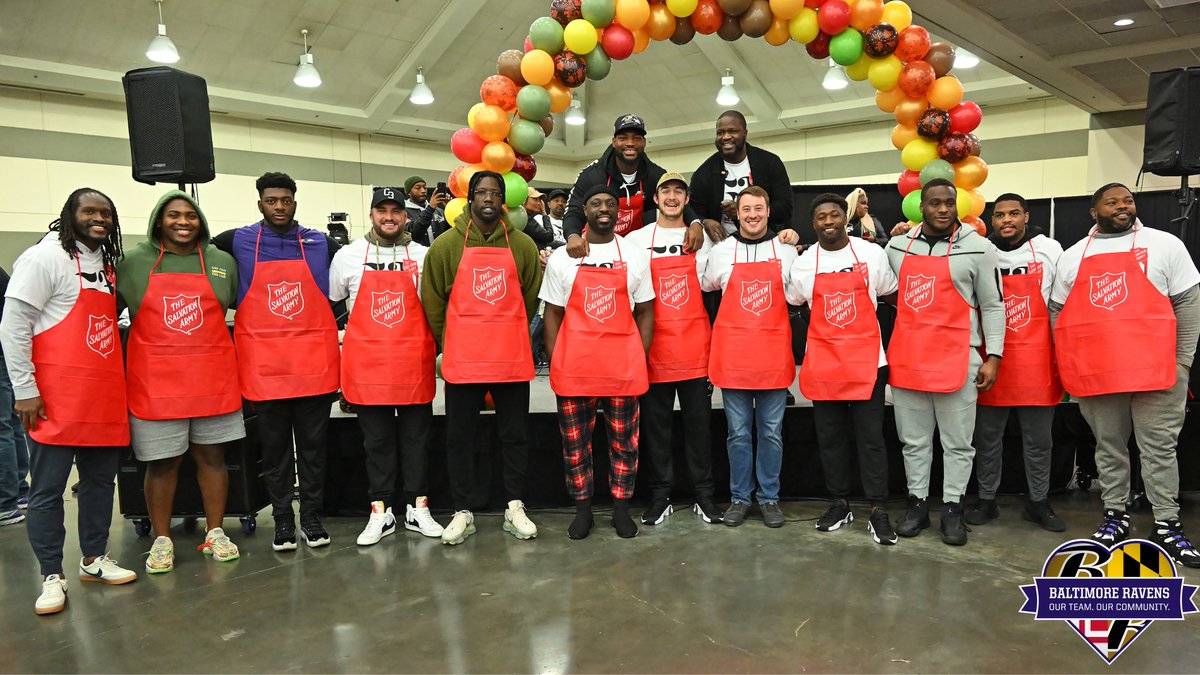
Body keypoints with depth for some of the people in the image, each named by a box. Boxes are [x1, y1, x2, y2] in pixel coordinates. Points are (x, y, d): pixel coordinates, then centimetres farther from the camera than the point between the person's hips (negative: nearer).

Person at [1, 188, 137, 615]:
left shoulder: (108, 263, 14)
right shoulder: (46, 256, -7)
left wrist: (115, 381, 16)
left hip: (105, 397, 7)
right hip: (55, 402, -7)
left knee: (101, 480, 14)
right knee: (48, 489, 2)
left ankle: (94, 559, 27)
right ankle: (52, 576, 12)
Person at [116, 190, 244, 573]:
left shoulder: (222, 262, 9)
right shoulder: (133, 263, 5)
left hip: (213, 377, 1)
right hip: (155, 380, -1)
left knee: (211, 454, 8)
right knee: (162, 462, 3)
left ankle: (215, 533, 20)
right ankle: (161, 540, 17)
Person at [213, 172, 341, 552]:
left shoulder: (321, 244, 7)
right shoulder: (238, 242, 4)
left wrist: (333, 323, 9)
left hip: (314, 361, 1)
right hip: (264, 363, 0)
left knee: (313, 443, 6)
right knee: (274, 446, 7)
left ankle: (311, 516, 18)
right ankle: (282, 520, 18)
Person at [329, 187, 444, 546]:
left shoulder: (423, 256, 6)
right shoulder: (348, 256, 5)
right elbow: (329, 306, 14)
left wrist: (434, 349, 8)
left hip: (414, 362, 0)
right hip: (367, 364, 0)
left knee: (416, 437, 6)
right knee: (377, 440, 7)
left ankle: (417, 508, 17)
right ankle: (381, 512, 16)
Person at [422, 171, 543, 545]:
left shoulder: (523, 245, 4)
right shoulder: (446, 244, 0)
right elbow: (433, 302, 5)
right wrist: (448, 343, 9)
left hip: (512, 358, 1)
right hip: (462, 359, -1)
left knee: (515, 436, 9)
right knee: (459, 437, 6)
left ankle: (515, 508, 22)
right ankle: (463, 513, 19)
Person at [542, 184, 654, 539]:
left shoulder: (636, 257, 6)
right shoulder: (561, 258, 4)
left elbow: (644, 313, 9)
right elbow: (553, 314, 6)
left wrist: (641, 359, 1)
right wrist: (554, 363, -1)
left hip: (624, 366, 1)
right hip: (574, 366, 0)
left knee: (624, 441, 9)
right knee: (575, 443, 8)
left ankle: (621, 507, 23)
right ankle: (582, 508, 22)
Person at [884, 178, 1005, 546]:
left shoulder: (978, 248, 0)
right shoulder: (897, 246, 9)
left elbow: (993, 306, 1)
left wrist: (993, 356, -5)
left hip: (956, 360, -3)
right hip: (906, 359, 3)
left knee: (957, 442, 5)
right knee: (913, 440, 11)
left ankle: (952, 509, 16)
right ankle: (917, 503, 22)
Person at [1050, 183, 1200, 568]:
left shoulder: (1165, 245, 5)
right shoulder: (1073, 256, 10)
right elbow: (1057, 310, 12)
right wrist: (1066, 364, 5)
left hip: (1155, 369, -2)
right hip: (1095, 372, 2)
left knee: (1159, 447, 2)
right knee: (1108, 446, 10)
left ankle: (1167, 525, 11)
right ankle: (1116, 514, 21)